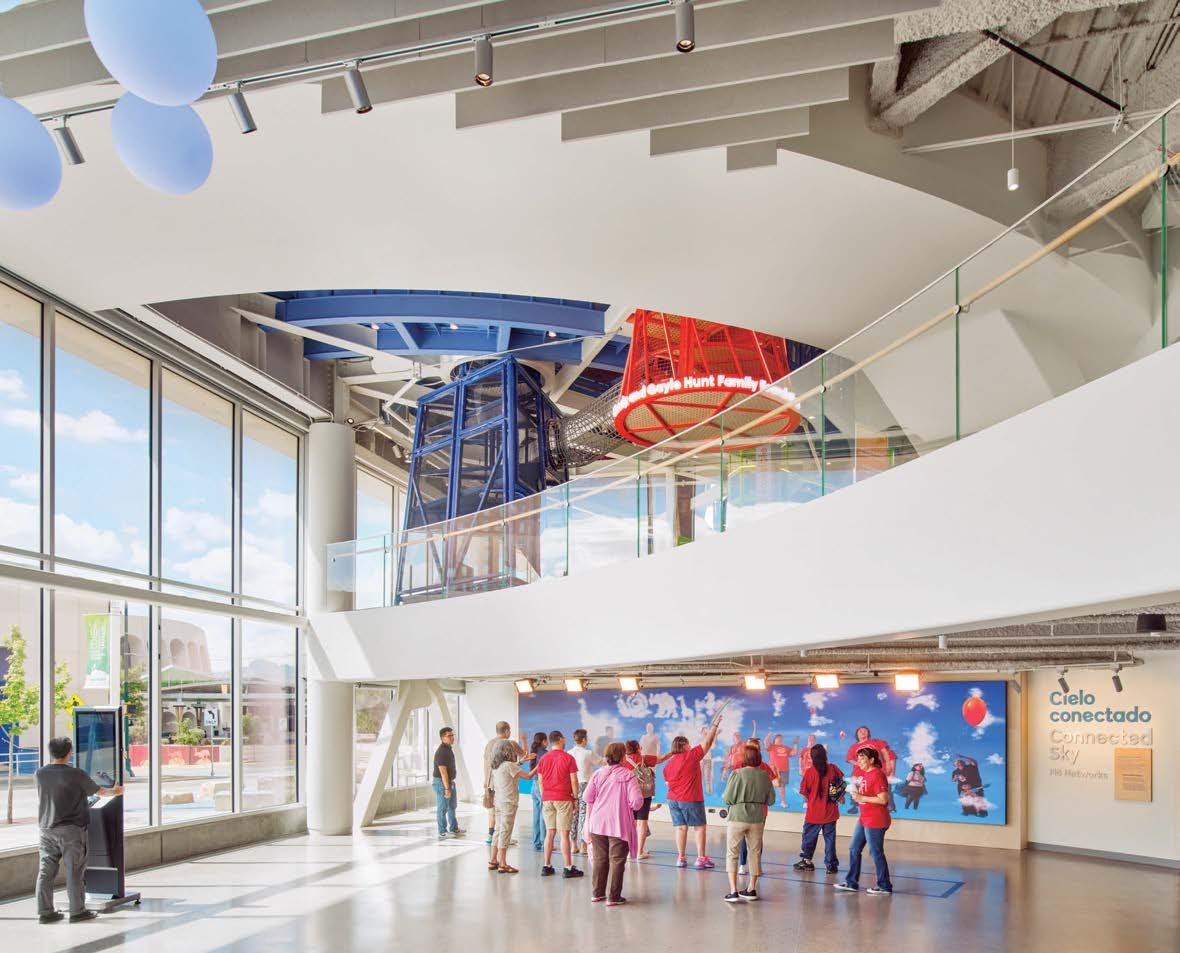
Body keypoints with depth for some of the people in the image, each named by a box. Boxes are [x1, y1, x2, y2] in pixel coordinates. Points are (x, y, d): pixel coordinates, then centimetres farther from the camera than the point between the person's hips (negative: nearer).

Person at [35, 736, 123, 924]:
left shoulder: (40, 774, 1)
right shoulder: (76, 775, -12)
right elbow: (99, 791, 1)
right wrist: (115, 791, 21)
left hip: (47, 829, 5)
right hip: (71, 830, -5)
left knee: (46, 871, 8)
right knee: (75, 871, 2)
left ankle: (45, 911, 11)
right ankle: (77, 911, 6)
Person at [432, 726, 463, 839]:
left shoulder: (449, 749, 10)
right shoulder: (441, 752, -22)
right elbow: (443, 771, -25)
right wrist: (447, 788, -26)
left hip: (450, 782, 10)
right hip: (441, 782, -10)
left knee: (452, 806, 20)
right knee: (443, 808, -4)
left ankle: (453, 829, 33)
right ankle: (442, 833, 2)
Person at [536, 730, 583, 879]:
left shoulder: (543, 759, 7)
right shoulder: (568, 758, -6)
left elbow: (540, 781, 10)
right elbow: (573, 780, -6)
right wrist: (575, 799, 2)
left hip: (547, 799, 4)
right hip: (563, 799, -4)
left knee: (549, 833, 10)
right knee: (564, 833, -4)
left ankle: (547, 866, 12)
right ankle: (568, 868, -3)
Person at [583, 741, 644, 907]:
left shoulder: (598, 774, 2)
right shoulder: (628, 775, -10)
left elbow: (588, 797, 2)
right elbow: (636, 801, -15)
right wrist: (632, 806, 8)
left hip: (597, 823, 4)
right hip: (619, 825, -4)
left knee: (600, 859, 16)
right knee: (616, 861, 3)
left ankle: (597, 893, 24)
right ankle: (613, 897, 4)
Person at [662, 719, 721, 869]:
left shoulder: (668, 764, 8)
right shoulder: (691, 755, -9)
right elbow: (707, 742, -6)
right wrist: (715, 725, 2)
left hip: (673, 799, 6)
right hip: (691, 799, -5)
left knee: (681, 827, 9)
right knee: (699, 827, 2)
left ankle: (681, 858, 8)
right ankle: (701, 859, -1)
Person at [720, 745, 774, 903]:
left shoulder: (737, 774, -13)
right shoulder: (765, 776, -3)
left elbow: (728, 798, -13)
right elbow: (771, 800, 3)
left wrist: (723, 795, 9)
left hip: (737, 817, -3)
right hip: (757, 818, 3)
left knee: (732, 853, 4)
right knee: (755, 853, 17)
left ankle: (733, 891, -5)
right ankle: (752, 889, 26)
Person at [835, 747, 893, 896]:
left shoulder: (877, 775, -18)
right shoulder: (865, 774, 11)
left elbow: (883, 799, -23)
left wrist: (861, 797, -20)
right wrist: (856, 793, 5)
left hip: (875, 822, -10)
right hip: (864, 819, 10)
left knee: (876, 853, 0)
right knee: (854, 850, 13)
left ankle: (885, 886, 11)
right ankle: (851, 882, 21)